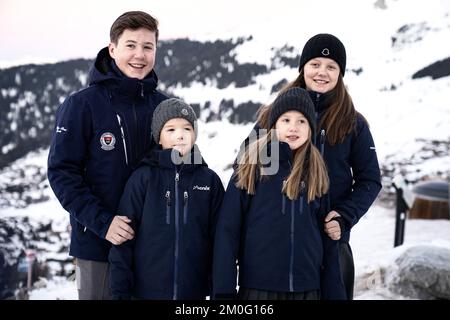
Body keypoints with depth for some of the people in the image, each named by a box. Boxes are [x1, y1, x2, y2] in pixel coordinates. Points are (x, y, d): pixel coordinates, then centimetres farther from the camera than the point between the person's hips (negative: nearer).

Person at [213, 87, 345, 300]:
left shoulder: (316, 173, 7)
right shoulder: (251, 167, -2)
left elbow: (327, 239, 10)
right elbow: (228, 230, -4)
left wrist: (334, 292, 6)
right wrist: (224, 289, -10)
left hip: (308, 288, 3)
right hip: (257, 286, -3)